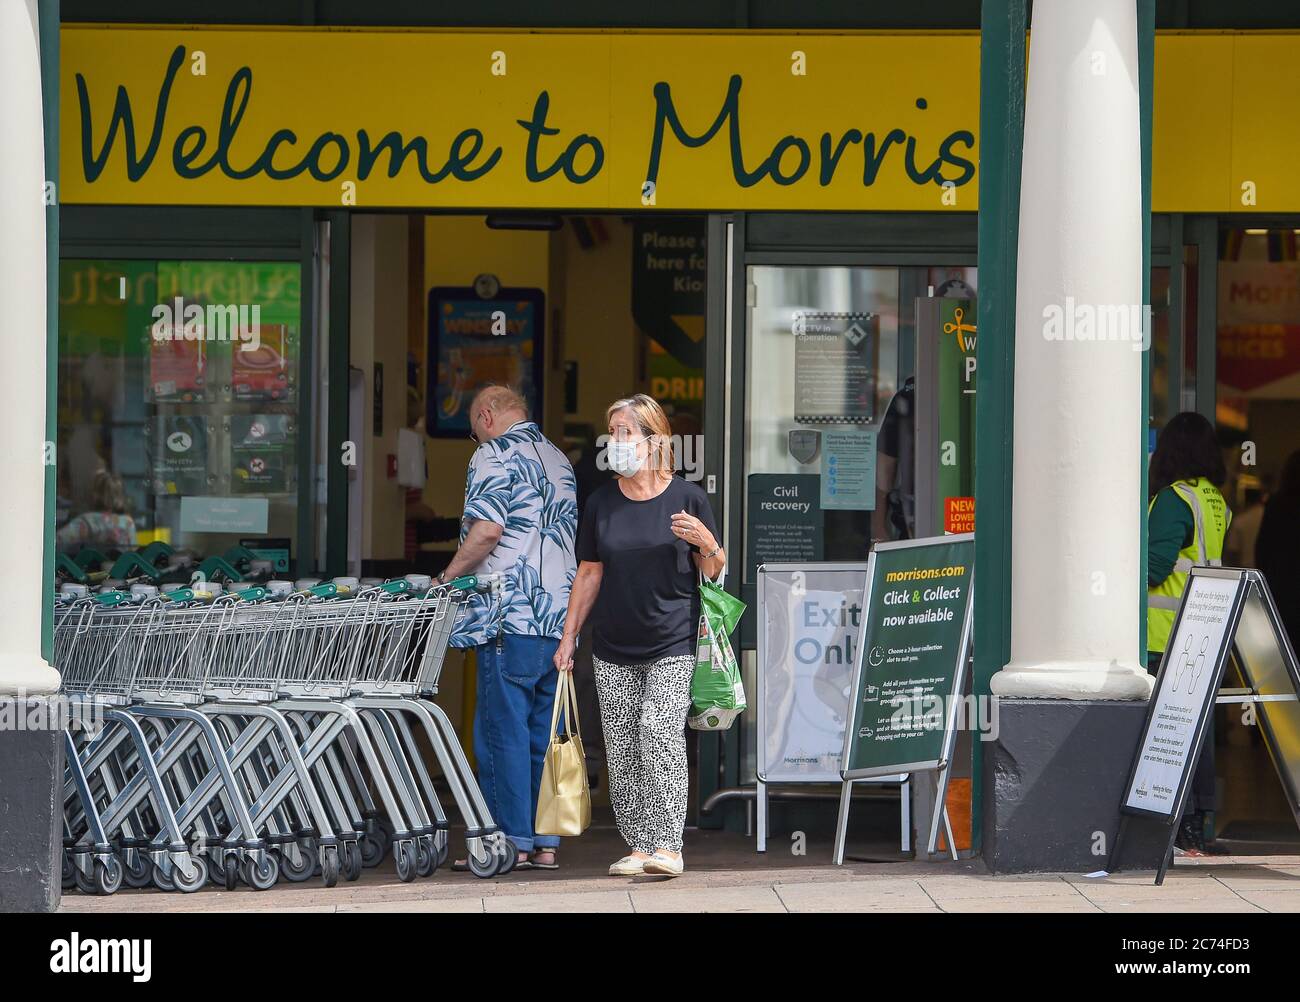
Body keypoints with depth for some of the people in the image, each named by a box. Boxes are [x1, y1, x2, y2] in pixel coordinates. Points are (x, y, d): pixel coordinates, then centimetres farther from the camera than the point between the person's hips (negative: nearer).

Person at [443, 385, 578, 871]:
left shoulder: (494, 456, -4)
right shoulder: (559, 460, 21)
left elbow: (487, 528, -16)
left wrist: (449, 575, -3)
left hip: (510, 617, -8)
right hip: (560, 617, 8)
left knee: (503, 729, -5)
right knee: (545, 730, 8)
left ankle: (511, 839, -6)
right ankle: (545, 842, 8)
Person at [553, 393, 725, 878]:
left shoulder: (687, 497, -1)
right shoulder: (602, 503, 8)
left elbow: (715, 572, 4)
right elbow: (589, 574, 15)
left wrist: (705, 543, -17)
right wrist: (569, 636, 11)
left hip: (673, 643, -4)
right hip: (614, 647, 4)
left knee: (660, 730, -17)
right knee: (621, 747, 1)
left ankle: (668, 846, -17)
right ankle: (638, 846, 8)